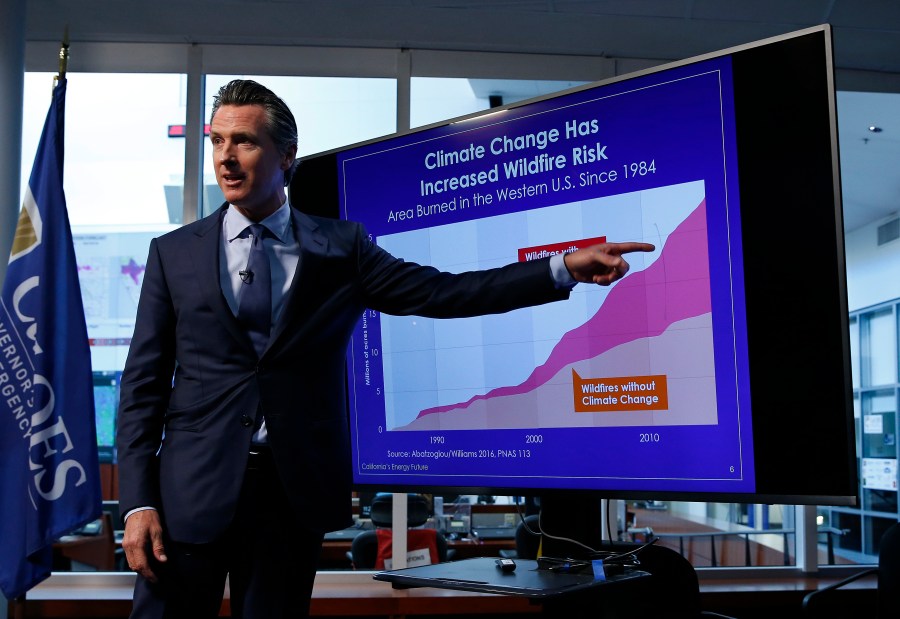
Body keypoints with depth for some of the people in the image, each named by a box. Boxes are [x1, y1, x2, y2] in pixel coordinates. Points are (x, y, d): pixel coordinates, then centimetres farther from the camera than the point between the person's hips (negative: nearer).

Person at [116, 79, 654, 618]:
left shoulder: (340, 247, 4)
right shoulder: (174, 252, 5)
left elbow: (441, 292, -3)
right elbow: (143, 383, 3)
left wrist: (566, 268, -10)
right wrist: (138, 502, -6)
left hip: (294, 491, 0)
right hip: (192, 490, 0)